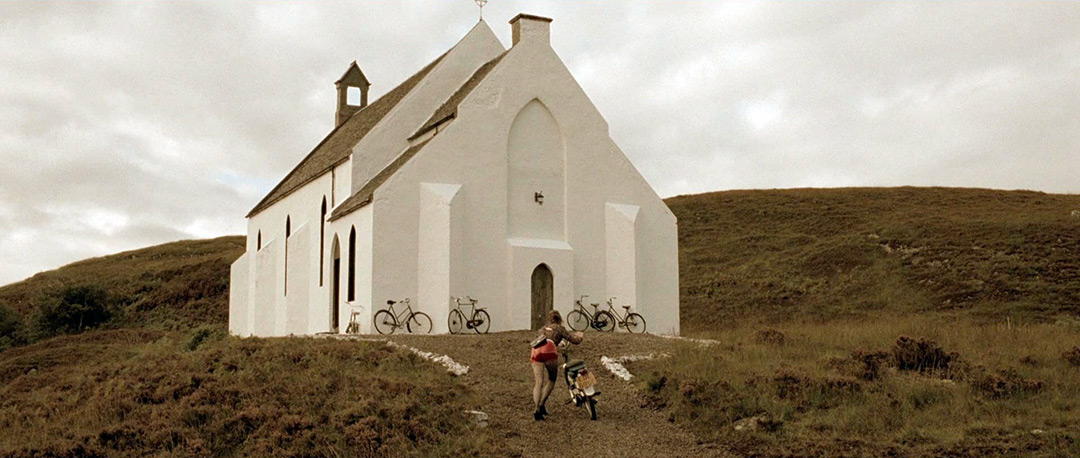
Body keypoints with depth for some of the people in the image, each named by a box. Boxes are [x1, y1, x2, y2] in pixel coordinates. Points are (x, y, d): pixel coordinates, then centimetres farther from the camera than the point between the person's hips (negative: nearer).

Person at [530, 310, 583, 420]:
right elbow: (574, 340, 22)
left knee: (539, 382, 3)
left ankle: (536, 409, -12)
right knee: (551, 381, 13)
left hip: (536, 351, 4)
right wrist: (580, 336, 46)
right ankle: (541, 404, -1)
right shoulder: (559, 328, 22)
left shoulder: (543, 328, 35)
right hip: (549, 351, -4)